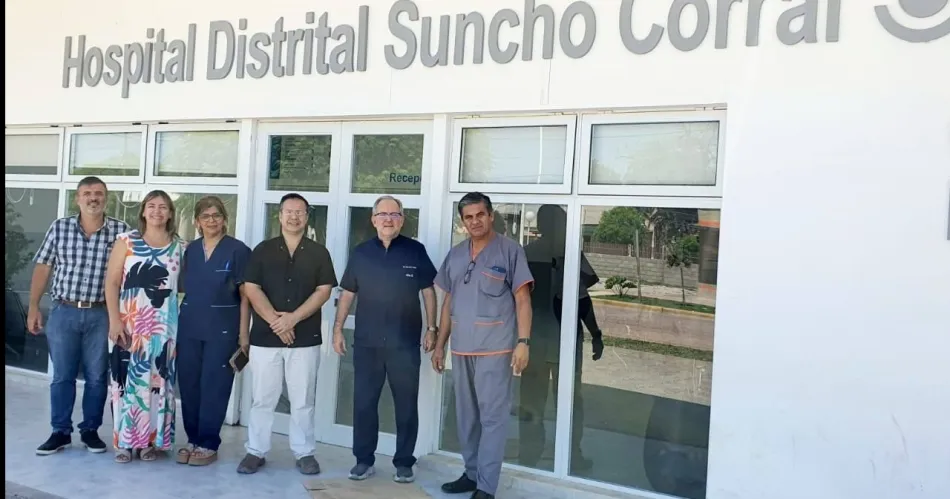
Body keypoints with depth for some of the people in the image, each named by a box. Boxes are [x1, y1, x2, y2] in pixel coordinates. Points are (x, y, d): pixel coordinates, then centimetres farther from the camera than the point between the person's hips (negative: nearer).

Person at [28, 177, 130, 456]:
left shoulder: (121, 231, -2)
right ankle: (60, 432, 19)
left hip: (100, 315, -1)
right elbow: (42, 268, 5)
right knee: (62, 376, 7)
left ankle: (90, 430, 21)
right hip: (63, 312, 1)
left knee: (97, 377, 7)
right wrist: (33, 307, 0)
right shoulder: (59, 228, 2)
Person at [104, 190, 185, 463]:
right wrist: (114, 319, -10)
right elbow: (112, 282, -1)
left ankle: (151, 440, 14)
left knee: (157, 381, 4)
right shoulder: (126, 241, 2)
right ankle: (125, 440, 10)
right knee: (128, 379, 0)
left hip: (164, 326, 1)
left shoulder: (180, 247, 6)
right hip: (130, 324, -1)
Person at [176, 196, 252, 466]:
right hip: (189, 326, 5)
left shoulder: (238, 250, -5)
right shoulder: (190, 250, 9)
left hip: (222, 328, -5)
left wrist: (243, 333, -10)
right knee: (188, 385, 8)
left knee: (213, 387, 0)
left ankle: (208, 444, 11)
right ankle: (193, 440, 22)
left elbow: (245, 295, -7)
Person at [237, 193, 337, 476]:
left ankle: (305, 453, 16)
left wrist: (292, 318, -12)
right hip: (265, 336, 0)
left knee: (303, 400, 6)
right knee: (262, 399, 6)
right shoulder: (263, 250, 6)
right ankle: (256, 452, 17)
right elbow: (251, 289, -2)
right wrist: (275, 321, -13)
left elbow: (324, 291, -2)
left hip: (305, 338, 0)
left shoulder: (319, 253, 6)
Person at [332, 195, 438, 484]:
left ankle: (404, 463, 18)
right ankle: (364, 460, 20)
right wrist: (338, 329, 5)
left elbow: (428, 291, 4)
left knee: (406, 405, 6)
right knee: (364, 403, 7)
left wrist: (431, 328, 0)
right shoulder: (360, 253, 5)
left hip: (405, 343, -1)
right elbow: (348, 293, 10)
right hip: (366, 342, 2)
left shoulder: (416, 251, 0)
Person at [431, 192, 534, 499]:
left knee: (492, 417, -4)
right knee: (467, 416, 13)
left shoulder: (510, 251, -3)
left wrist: (523, 342, -15)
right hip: (461, 349, 6)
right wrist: (440, 344, 15)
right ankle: (471, 474, 25)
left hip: (495, 349, -6)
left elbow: (522, 300, -6)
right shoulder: (455, 254, 12)